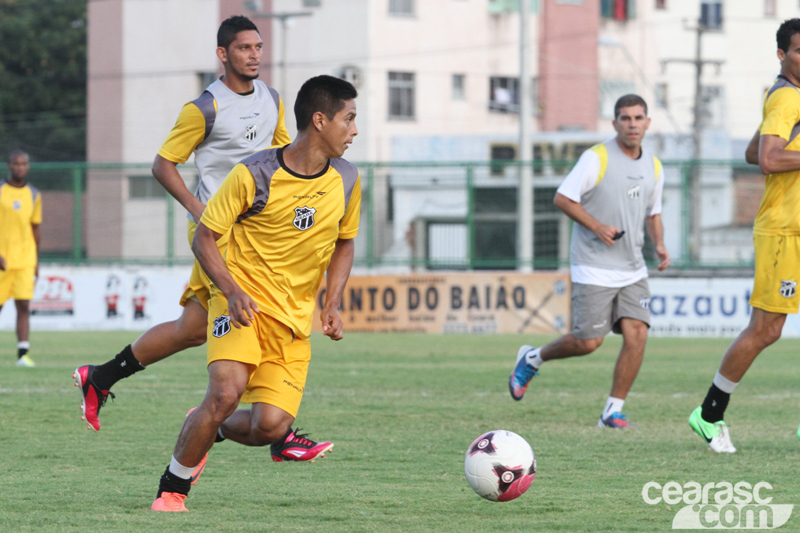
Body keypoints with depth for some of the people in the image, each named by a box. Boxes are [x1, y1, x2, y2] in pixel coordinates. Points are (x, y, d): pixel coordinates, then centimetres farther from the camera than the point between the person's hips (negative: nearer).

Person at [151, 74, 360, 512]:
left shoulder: (346, 181, 2)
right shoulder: (254, 174, -13)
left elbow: (343, 245, 18)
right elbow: (203, 238, -6)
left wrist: (332, 305, 4)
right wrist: (232, 290, -21)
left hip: (295, 318, 4)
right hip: (243, 301, -4)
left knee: (271, 426, -12)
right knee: (227, 392, -27)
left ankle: (209, 429, 23)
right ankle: (171, 492, -8)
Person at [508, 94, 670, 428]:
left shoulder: (653, 167, 10)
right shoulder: (596, 159, -9)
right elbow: (562, 199, -9)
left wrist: (659, 245, 5)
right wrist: (596, 226, -19)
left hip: (633, 269, 5)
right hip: (594, 269, -5)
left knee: (637, 334, -11)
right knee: (588, 342, -8)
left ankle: (613, 410, 0)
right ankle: (532, 359, 21)